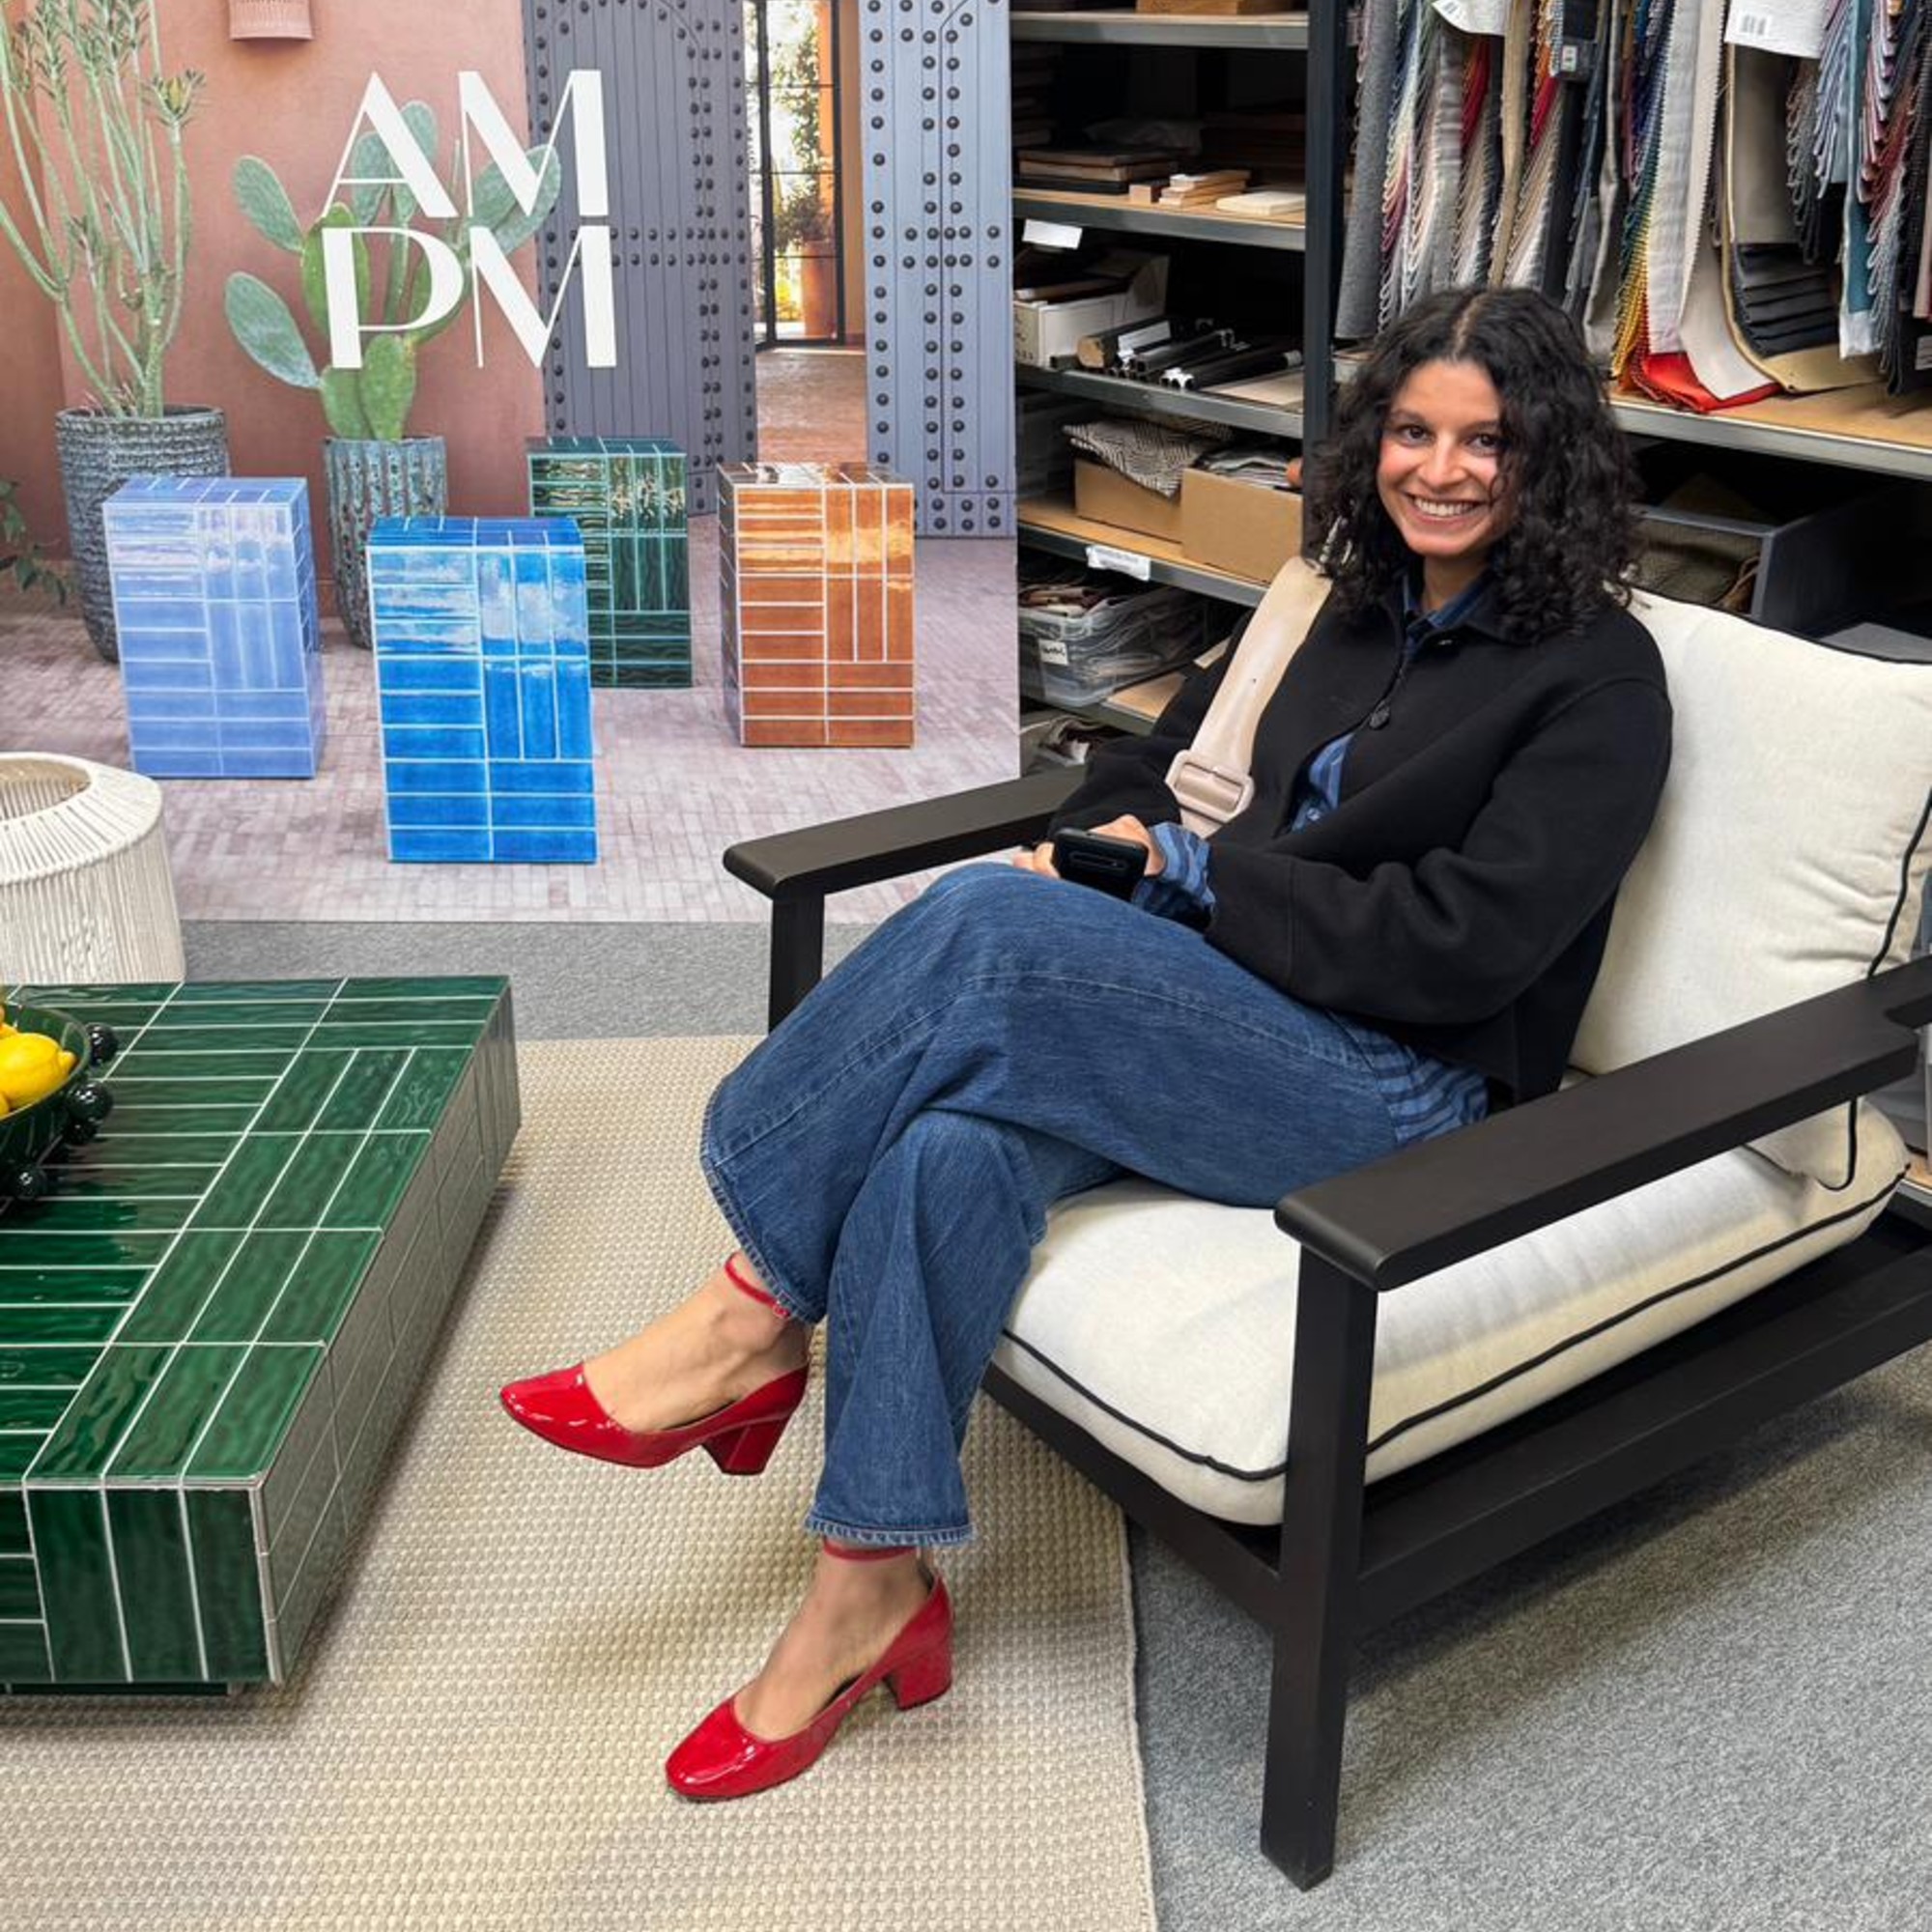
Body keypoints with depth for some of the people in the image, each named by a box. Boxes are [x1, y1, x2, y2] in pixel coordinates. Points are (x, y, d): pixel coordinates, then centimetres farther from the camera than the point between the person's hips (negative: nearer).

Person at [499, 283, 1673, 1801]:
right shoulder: (1347, 606, 16)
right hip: (1233, 1029, 6)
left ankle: (756, 1319, -15)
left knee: (987, 922, -28)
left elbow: (1463, 942, -15)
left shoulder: (1600, 675, -5)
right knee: (950, 1148, -28)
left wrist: (1195, 867, -10)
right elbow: (1158, 767, 21)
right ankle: (874, 1594, -18)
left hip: (1408, 1094, -6)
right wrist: (1087, 854, -3)